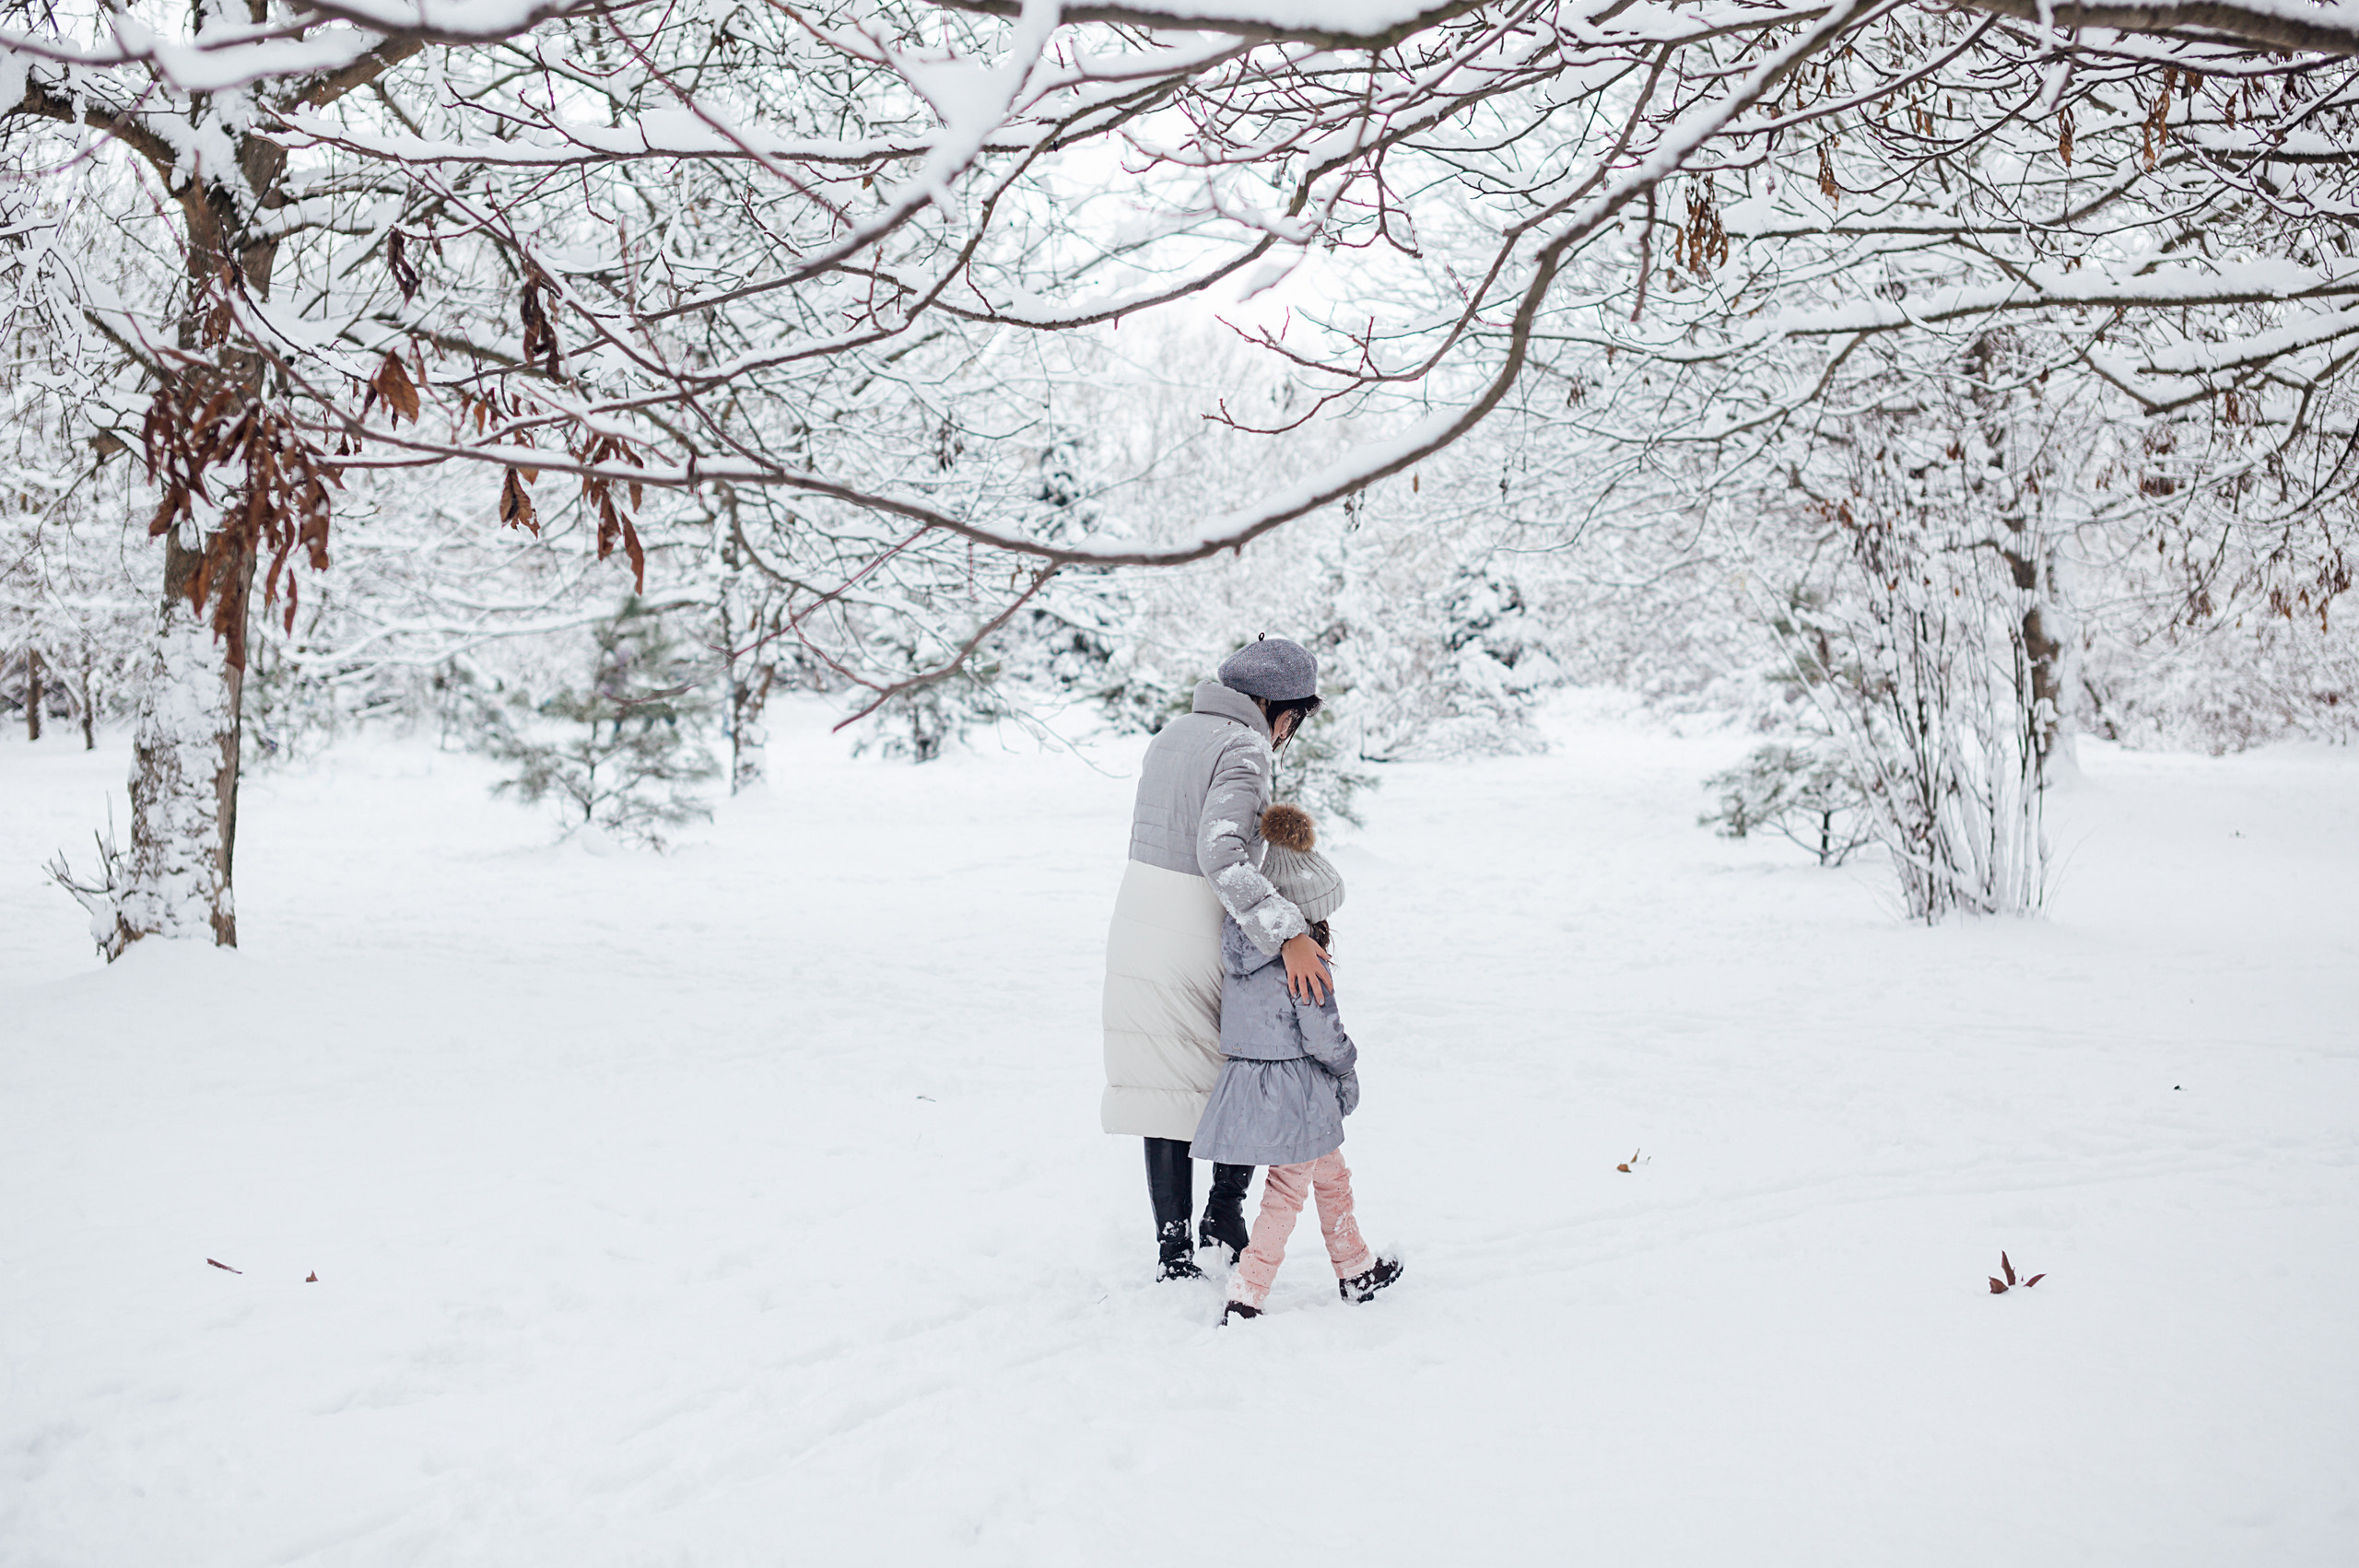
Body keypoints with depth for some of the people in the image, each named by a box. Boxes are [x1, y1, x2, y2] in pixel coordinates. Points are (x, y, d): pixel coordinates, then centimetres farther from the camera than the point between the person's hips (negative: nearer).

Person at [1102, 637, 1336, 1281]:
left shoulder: (1175, 732, 13)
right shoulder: (1244, 749, -14)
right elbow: (1221, 854, -29)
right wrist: (1288, 933, -34)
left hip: (1137, 927, 7)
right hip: (1200, 937, -7)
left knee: (1167, 1083, 11)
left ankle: (1173, 1253, 16)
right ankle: (1225, 1210, 12)